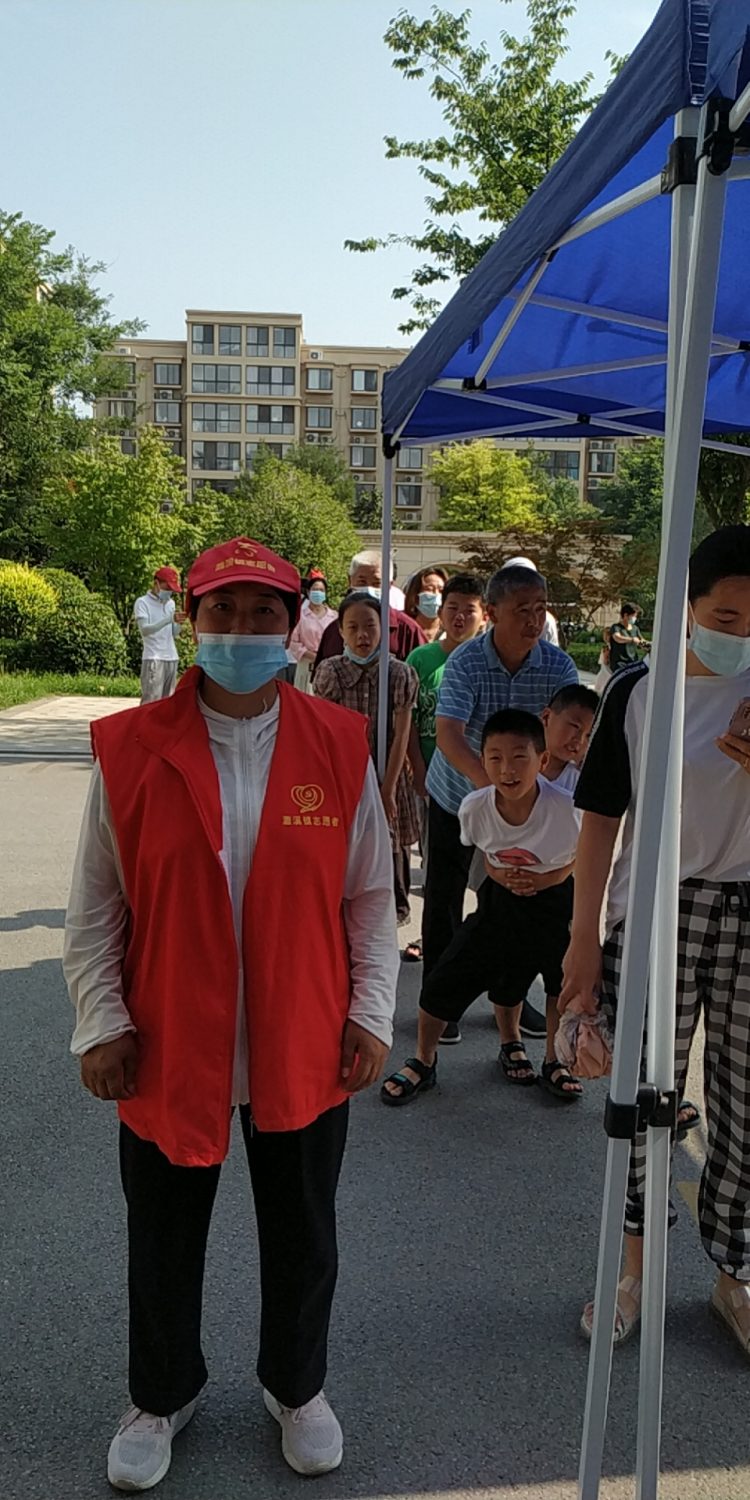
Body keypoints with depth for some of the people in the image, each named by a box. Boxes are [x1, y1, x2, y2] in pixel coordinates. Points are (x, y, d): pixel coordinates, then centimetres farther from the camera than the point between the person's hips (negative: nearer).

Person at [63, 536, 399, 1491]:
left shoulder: (339, 747, -5)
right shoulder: (131, 750, -8)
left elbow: (370, 897, 2)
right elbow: (96, 905, -2)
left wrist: (371, 1012, -2)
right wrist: (99, 1022, -5)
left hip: (304, 1051, 1)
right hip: (168, 1050, 0)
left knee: (302, 1238, 19)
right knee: (164, 1241, 19)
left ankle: (296, 1386, 46)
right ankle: (162, 1395, 46)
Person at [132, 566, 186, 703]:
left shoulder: (171, 603, 15)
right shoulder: (142, 602, -4)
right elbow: (144, 629, -19)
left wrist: (179, 624, -7)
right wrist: (170, 619, -28)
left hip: (172, 658, 6)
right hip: (153, 658, -6)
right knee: (151, 701, -12)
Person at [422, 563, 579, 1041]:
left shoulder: (559, 667, -13)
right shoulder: (465, 662, -22)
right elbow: (448, 736, -34)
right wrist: (491, 783, -49)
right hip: (458, 792, -2)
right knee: (445, 899, 5)